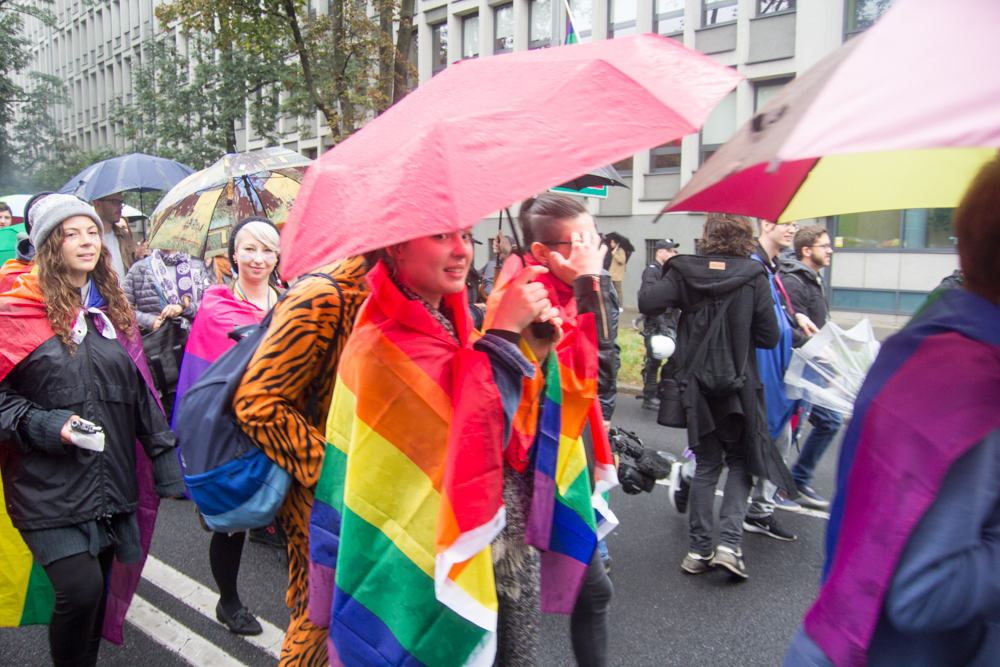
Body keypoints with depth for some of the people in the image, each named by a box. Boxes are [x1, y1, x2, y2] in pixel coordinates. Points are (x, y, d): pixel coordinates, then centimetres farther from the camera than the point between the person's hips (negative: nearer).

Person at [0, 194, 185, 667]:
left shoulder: (113, 311, 12)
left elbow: (140, 393, 14)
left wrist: (166, 462, 10)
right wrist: (48, 426, -17)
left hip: (112, 484, 5)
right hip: (49, 488, -5)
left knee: (98, 594, 12)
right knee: (80, 590, -14)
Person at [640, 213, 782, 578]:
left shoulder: (686, 272, -6)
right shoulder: (754, 276, -10)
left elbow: (647, 301, -13)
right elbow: (769, 337, -7)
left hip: (698, 384, 2)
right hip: (739, 385, -2)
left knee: (706, 465, 13)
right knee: (740, 461, 13)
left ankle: (699, 548, 14)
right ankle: (730, 542, 0)